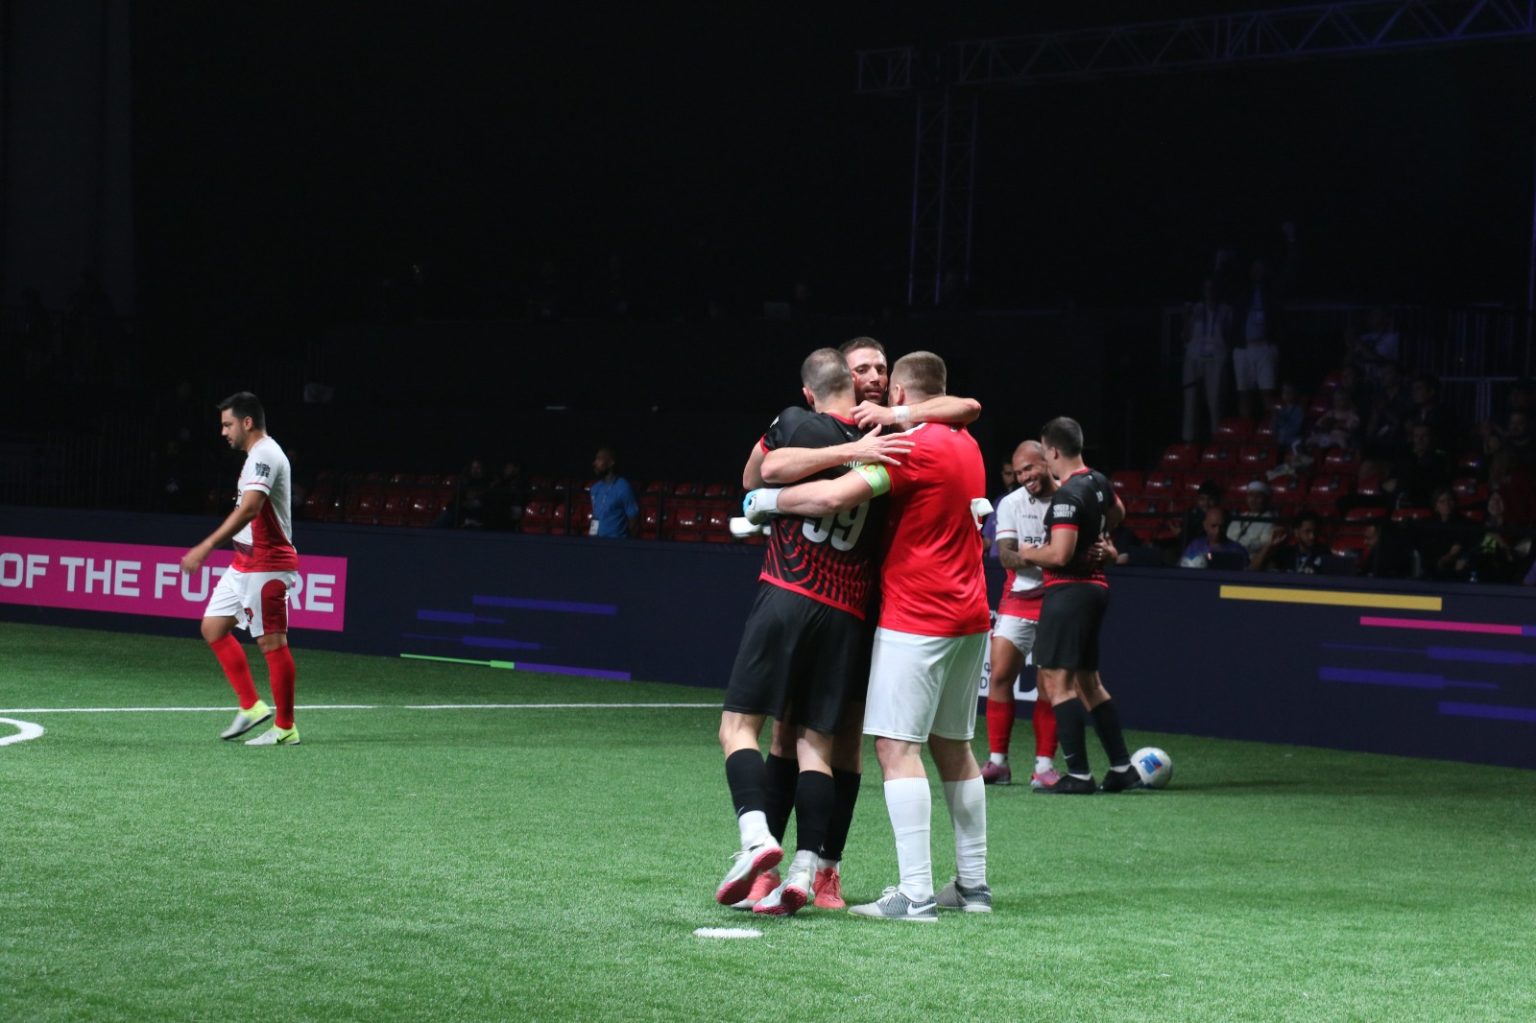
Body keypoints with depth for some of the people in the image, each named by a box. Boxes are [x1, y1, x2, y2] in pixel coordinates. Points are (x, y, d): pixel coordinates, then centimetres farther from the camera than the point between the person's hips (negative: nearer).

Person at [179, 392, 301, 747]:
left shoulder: (265, 455, -17)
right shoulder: (258, 455, 15)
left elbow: (249, 508, -29)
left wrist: (207, 547, -33)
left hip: (265, 567, -11)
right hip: (245, 566, 11)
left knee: (271, 641, -6)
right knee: (213, 627, 10)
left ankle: (285, 728, 1)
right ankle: (251, 706, 13)